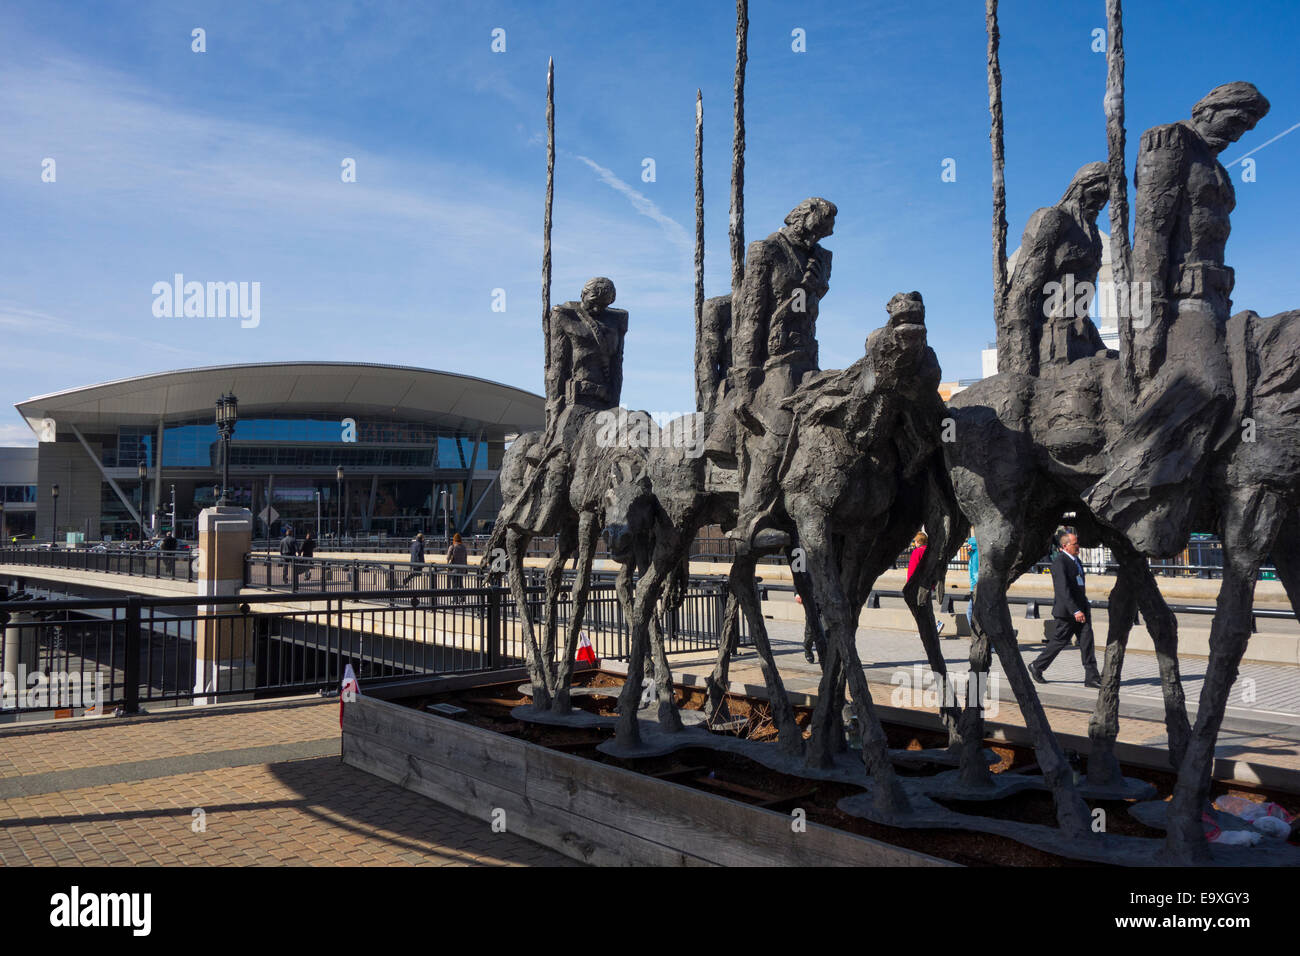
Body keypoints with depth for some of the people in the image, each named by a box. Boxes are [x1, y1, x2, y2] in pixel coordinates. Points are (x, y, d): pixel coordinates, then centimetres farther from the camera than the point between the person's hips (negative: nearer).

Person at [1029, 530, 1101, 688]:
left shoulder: (1076, 560, 14)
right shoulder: (1059, 561, -16)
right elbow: (1063, 589, -24)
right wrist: (1075, 611, -29)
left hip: (1081, 607, 8)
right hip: (1066, 610, -8)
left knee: (1087, 640, 0)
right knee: (1060, 640, 2)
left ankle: (1091, 677, 2)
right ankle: (1037, 666, 19)